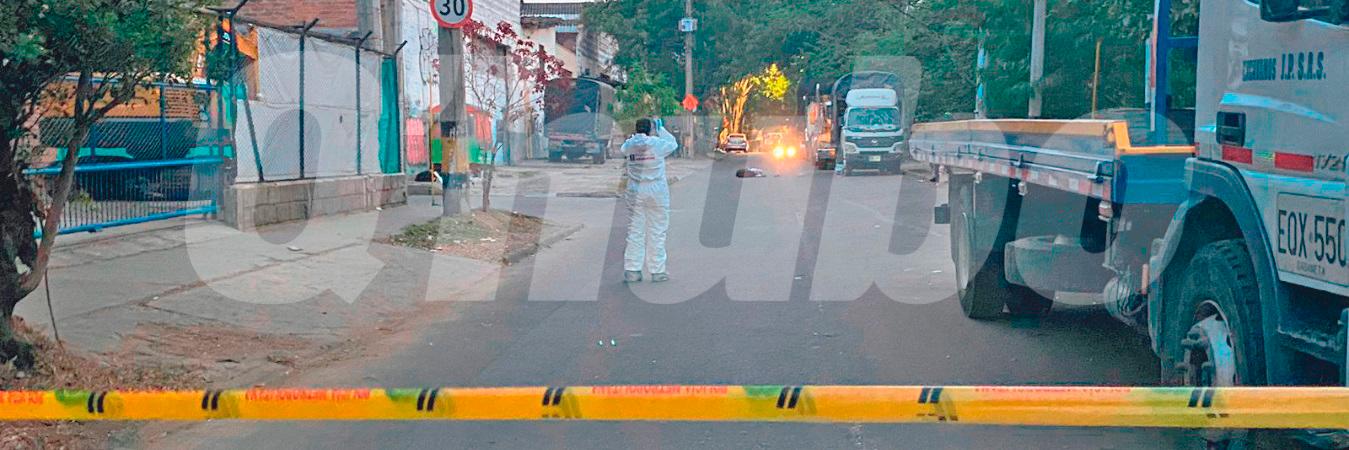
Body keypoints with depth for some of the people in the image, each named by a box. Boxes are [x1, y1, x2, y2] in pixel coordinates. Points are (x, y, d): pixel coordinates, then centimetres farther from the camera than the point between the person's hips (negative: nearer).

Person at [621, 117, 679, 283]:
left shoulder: (628, 145, -2)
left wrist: (638, 134, 17)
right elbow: (673, 144, 8)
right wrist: (661, 129, 16)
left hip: (635, 192, 3)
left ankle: (632, 270, 7)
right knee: (657, 232, 5)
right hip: (656, 191, -3)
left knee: (635, 231, 8)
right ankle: (657, 271, 9)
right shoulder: (658, 144, -11)